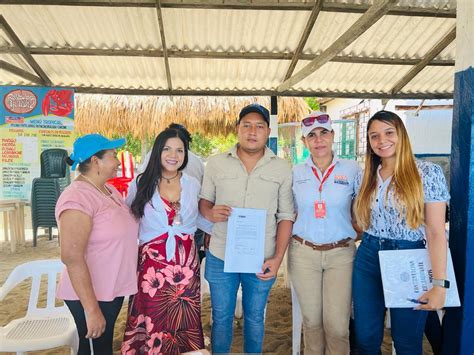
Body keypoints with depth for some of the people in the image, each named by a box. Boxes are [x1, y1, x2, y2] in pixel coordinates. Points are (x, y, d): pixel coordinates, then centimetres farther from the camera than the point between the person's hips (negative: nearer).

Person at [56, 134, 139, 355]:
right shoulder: (77, 198, -23)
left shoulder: (109, 190, 6)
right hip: (90, 294, -8)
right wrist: (91, 309, -27)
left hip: (112, 289, 8)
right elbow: (71, 257, -27)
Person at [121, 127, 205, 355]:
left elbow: (201, 218, 14)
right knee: (150, 326, 9)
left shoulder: (193, 185, 3)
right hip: (151, 264, -1)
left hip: (186, 263, 2)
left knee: (183, 324, 12)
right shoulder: (141, 183, -2)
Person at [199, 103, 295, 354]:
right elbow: (203, 200, 7)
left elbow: (286, 217, 0)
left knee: (255, 318, 18)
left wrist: (278, 258, -7)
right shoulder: (216, 163, 0)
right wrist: (210, 213, -17)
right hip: (220, 258, 0)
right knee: (221, 318, 16)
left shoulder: (281, 169, -1)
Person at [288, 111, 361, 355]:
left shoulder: (352, 169, -1)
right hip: (303, 252, 1)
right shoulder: (295, 172, 3)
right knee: (311, 319, 13)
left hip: (341, 253, -1)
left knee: (337, 324, 1)